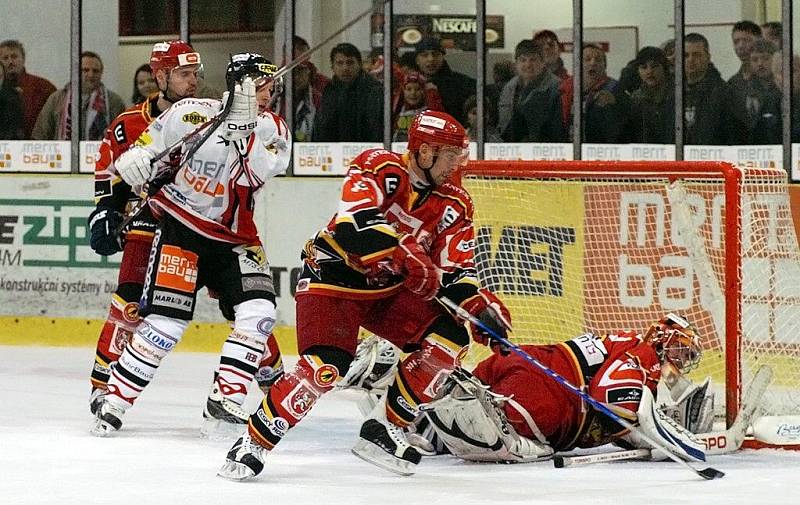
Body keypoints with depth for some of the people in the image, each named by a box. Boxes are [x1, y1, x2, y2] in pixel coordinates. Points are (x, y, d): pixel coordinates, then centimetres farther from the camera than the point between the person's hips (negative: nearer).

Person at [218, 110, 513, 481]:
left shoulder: (454, 205, -1)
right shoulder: (379, 168, -18)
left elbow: (455, 272, -2)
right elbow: (356, 221, -34)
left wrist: (480, 305, -19)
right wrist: (405, 254, -40)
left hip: (390, 290, 7)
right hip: (333, 280, -7)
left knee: (451, 335, -12)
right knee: (326, 368, -26)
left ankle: (385, 429, -3)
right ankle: (254, 443, -12)